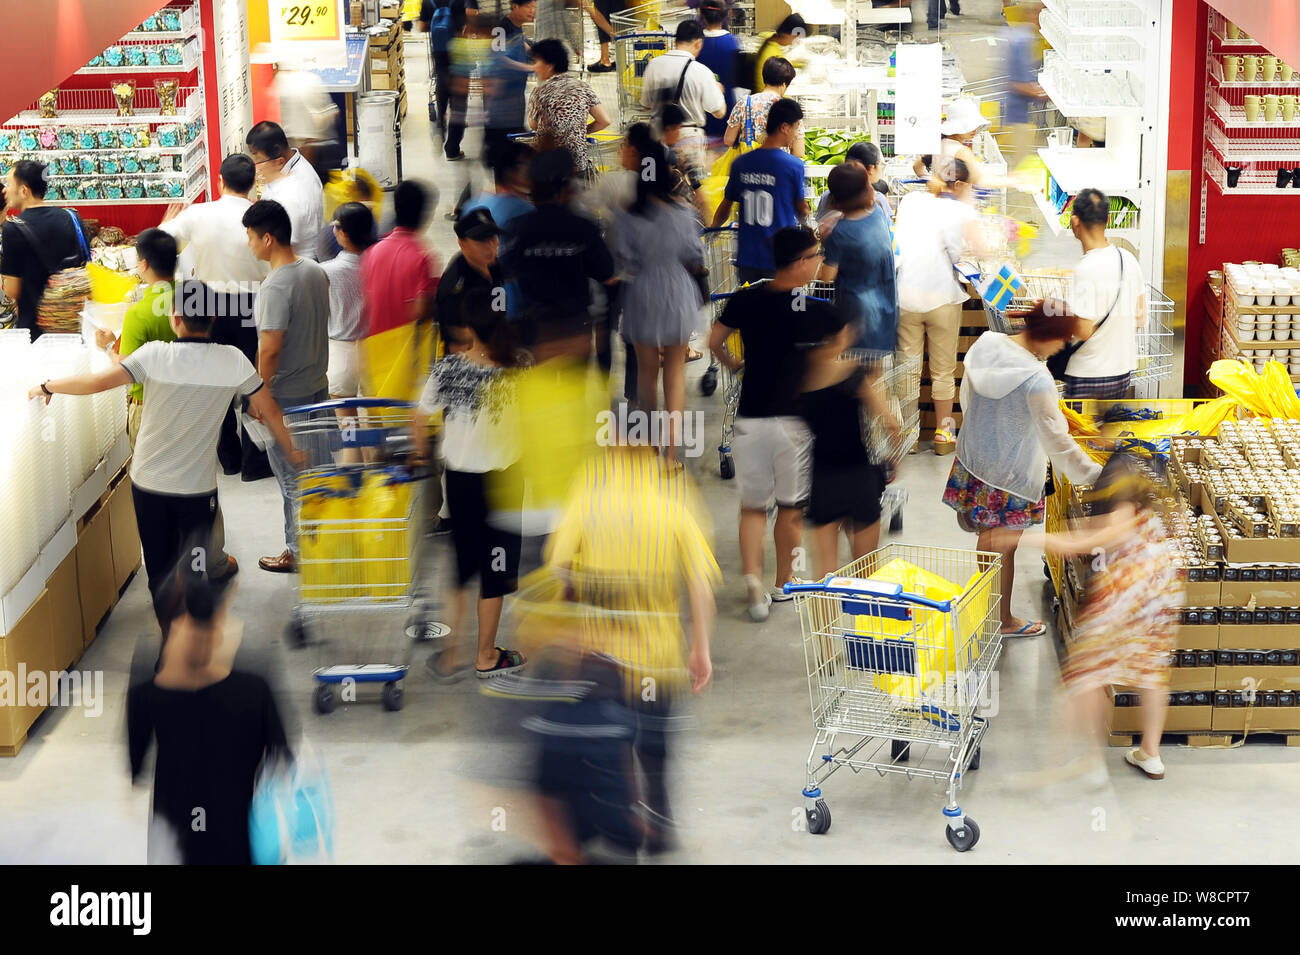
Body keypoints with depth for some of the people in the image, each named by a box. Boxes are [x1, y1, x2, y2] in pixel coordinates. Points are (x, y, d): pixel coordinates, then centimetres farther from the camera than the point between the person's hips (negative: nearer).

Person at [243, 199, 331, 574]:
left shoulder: (276, 286, -25)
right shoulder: (316, 272, 2)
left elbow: (270, 349, -25)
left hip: (287, 396, -8)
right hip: (318, 385, 8)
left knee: (292, 479, 5)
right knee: (318, 467, 19)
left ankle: (299, 553, 16)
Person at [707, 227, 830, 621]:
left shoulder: (746, 300, -3)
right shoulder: (815, 311, -13)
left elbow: (714, 341, 8)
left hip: (751, 416, 3)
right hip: (794, 420, -2)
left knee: (752, 505, 11)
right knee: (792, 507, 14)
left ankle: (753, 584, -2)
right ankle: (783, 584, 25)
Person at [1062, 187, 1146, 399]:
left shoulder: (1085, 270, -20)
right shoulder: (1128, 259, 4)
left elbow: (1082, 332, -20)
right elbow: (1140, 319, 11)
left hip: (1088, 378, -7)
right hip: (1124, 373, 7)